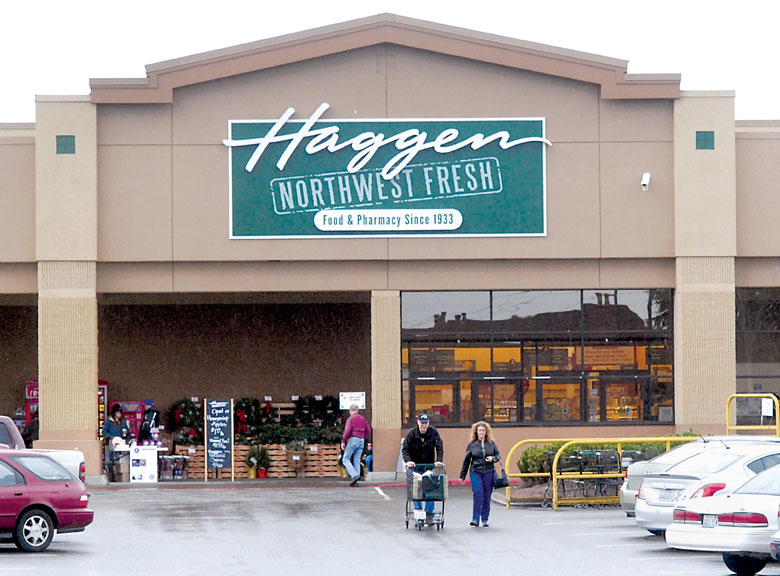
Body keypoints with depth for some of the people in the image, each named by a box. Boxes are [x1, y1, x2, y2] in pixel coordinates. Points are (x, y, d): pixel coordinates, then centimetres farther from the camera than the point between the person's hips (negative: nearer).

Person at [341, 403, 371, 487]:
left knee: (345, 459, 1)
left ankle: (354, 475, -19)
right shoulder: (363, 419, 14)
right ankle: (355, 482, -1)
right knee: (356, 461, 6)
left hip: (353, 439, -6)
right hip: (361, 441, 6)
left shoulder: (350, 419, -5)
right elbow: (368, 432, 13)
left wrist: (343, 441, -10)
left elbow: (347, 431, -16)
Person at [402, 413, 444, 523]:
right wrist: (408, 460, -21)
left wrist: (439, 460, -17)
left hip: (429, 465, 1)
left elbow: (439, 447, -3)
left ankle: (429, 514, 1)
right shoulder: (412, 433, -6)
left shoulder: (433, 432, -3)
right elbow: (405, 449, -4)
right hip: (415, 465, -1)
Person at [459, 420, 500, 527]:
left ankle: (485, 519, 14)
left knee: (487, 496, 4)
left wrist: (493, 458, -10)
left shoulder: (492, 443, 8)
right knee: (478, 494, -14)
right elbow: (466, 460, 11)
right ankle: (475, 519, -11)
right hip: (475, 472, -2)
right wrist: (462, 475, 13)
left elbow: (498, 456, 14)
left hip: (489, 472, 2)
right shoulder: (471, 444, 5)